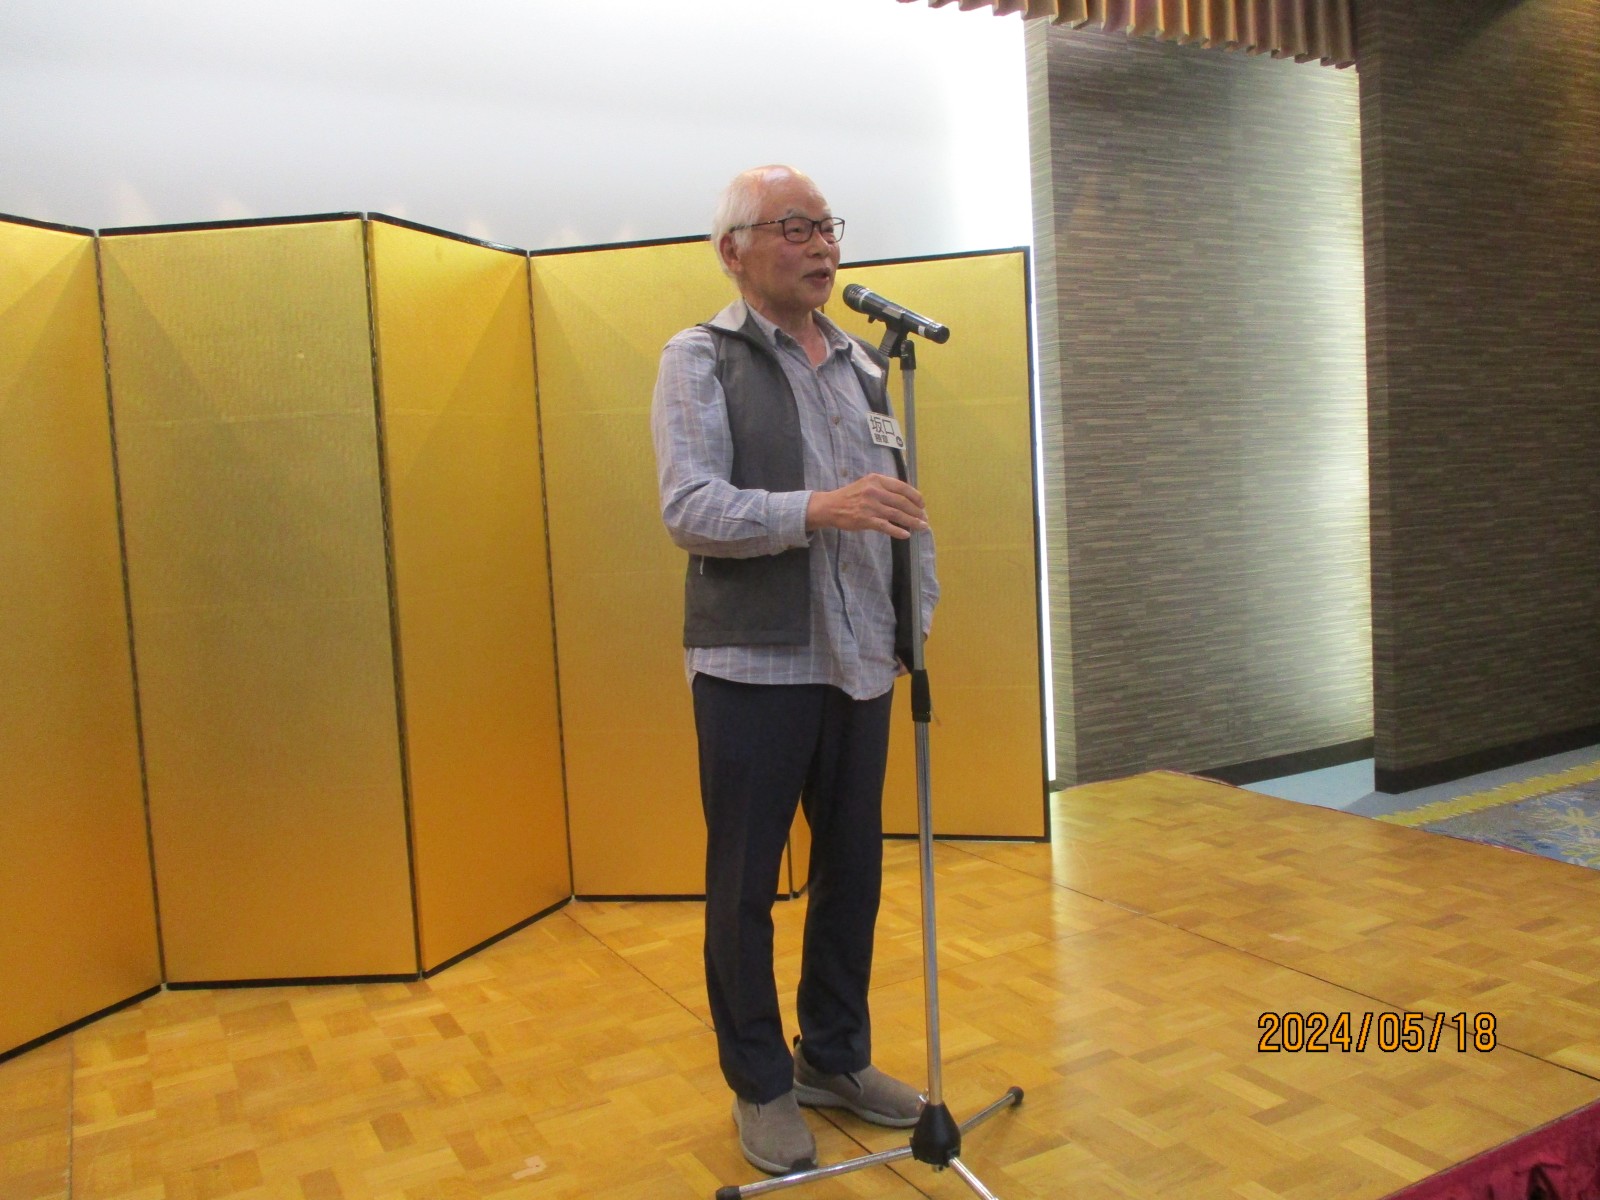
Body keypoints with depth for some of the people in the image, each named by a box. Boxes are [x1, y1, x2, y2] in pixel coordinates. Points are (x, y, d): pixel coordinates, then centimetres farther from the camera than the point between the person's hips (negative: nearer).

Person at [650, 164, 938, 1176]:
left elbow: (902, 504, 14)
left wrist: (919, 618, 6)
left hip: (859, 665, 5)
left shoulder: (865, 364, 13)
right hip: (752, 666, -5)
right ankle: (761, 1084, 24)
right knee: (746, 884, 6)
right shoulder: (701, 360, -3)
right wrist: (821, 508, -28)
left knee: (853, 871, 14)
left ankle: (835, 1056, 33)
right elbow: (691, 509, -16)